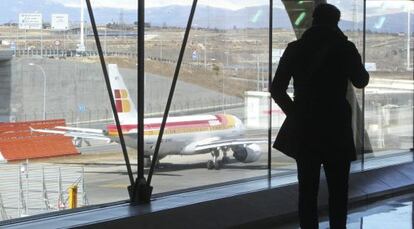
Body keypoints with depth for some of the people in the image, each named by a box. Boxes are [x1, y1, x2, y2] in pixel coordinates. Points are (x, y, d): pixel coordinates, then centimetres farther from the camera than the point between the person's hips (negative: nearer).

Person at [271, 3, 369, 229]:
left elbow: (276, 89, 2)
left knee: (307, 190, 5)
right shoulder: (344, 48, -4)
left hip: (304, 128, 2)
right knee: (338, 191, 5)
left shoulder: (295, 49, 2)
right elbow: (361, 81, 12)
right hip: (336, 128, -2)